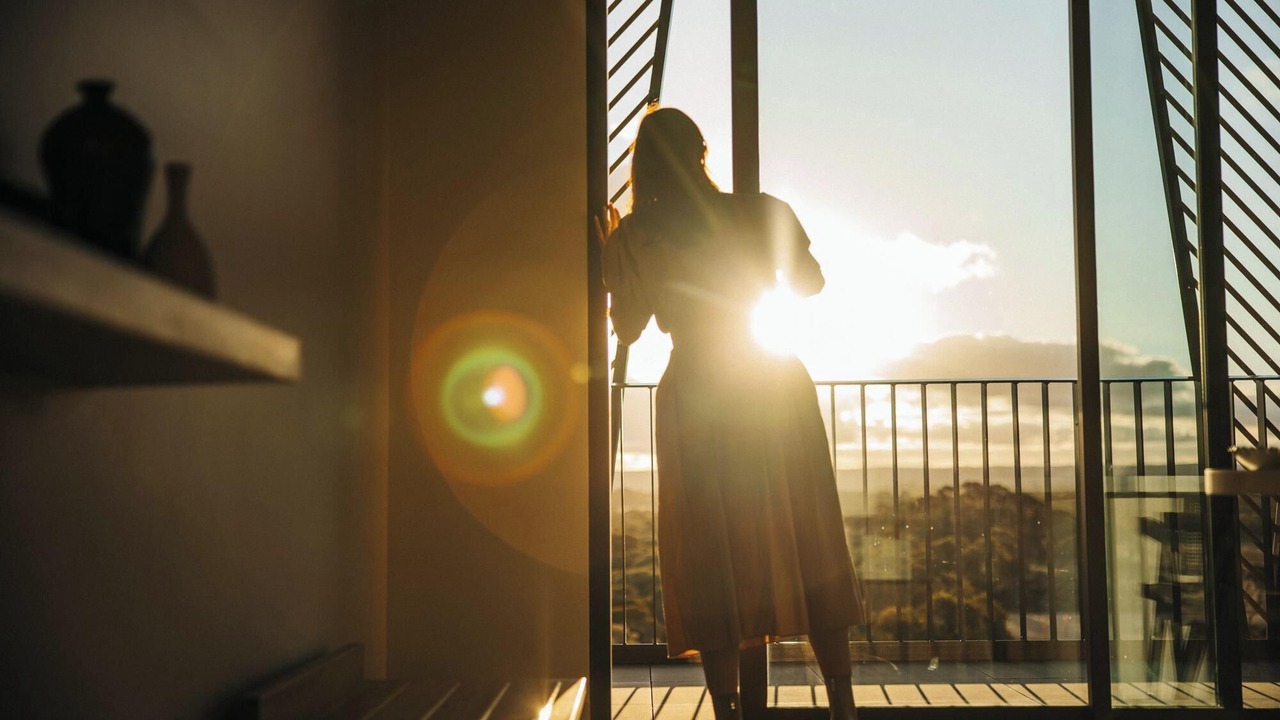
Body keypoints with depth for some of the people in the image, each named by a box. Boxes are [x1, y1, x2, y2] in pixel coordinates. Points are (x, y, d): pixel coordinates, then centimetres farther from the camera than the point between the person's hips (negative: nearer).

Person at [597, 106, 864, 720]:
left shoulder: (633, 236, -4)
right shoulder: (764, 212, 0)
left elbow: (626, 329, 6)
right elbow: (810, 282, 16)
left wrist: (611, 257, 17)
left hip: (694, 403, -1)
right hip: (779, 393, 2)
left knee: (711, 560, 5)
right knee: (809, 547, 9)